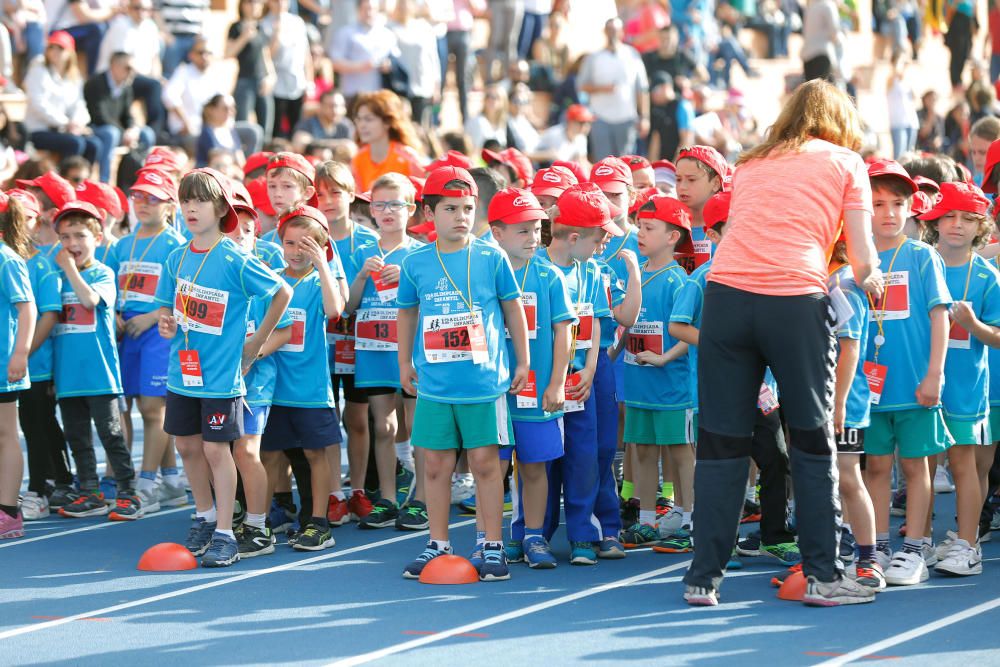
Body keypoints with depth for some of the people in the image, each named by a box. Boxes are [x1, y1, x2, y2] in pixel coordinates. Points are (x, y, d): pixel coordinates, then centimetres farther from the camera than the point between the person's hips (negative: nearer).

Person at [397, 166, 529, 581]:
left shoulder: (492, 259, -3)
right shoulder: (415, 264, 1)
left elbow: (513, 310, 6)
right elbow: (407, 314, 15)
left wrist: (522, 363, 7)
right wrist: (405, 363, 18)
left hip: (484, 380, -2)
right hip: (434, 385, 2)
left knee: (485, 462, 2)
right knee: (436, 465, 7)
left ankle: (493, 547, 10)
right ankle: (437, 546, 17)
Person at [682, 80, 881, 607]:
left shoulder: (751, 164, 25)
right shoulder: (846, 162, 14)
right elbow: (863, 261, 8)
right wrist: (870, 283, 29)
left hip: (726, 293, 3)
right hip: (796, 301, -3)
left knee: (721, 441, 8)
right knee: (813, 441, 9)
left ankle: (703, 578, 9)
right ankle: (821, 575, 9)